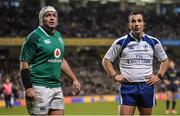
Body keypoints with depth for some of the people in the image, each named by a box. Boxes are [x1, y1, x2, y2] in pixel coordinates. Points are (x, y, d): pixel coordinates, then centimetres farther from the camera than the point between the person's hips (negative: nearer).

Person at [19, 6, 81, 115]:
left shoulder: (58, 36, 15)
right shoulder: (34, 36, -8)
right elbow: (24, 64, -12)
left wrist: (74, 79, 21)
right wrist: (28, 88, -21)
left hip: (57, 87, 8)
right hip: (39, 88, -8)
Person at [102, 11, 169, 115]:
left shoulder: (153, 42, 7)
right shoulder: (121, 42, 1)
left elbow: (165, 60, 20)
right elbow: (106, 60, 9)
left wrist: (159, 76, 6)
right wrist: (115, 75, -3)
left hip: (147, 86, 3)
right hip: (128, 86, -2)